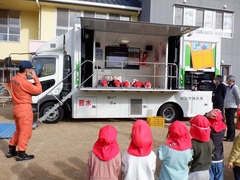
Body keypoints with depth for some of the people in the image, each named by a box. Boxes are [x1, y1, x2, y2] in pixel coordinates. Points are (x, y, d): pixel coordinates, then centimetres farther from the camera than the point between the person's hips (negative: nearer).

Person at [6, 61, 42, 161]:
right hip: (24, 108, -9)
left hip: (17, 107, 9)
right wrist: (35, 77, -9)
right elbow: (38, 90, -16)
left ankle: (11, 151, 30)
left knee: (19, 130, 22)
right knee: (25, 132, 2)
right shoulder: (24, 82, -22)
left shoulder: (14, 79, 6)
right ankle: (21, 154, 10)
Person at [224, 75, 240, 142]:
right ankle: (229, 136, 27)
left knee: (230, 123, -5)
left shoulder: (235, 87, -12)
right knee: (228, 122, 16)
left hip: (231, 107, -9)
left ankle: (231, 137, 3)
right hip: (227, 107, 9)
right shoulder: (228, 87, 15)